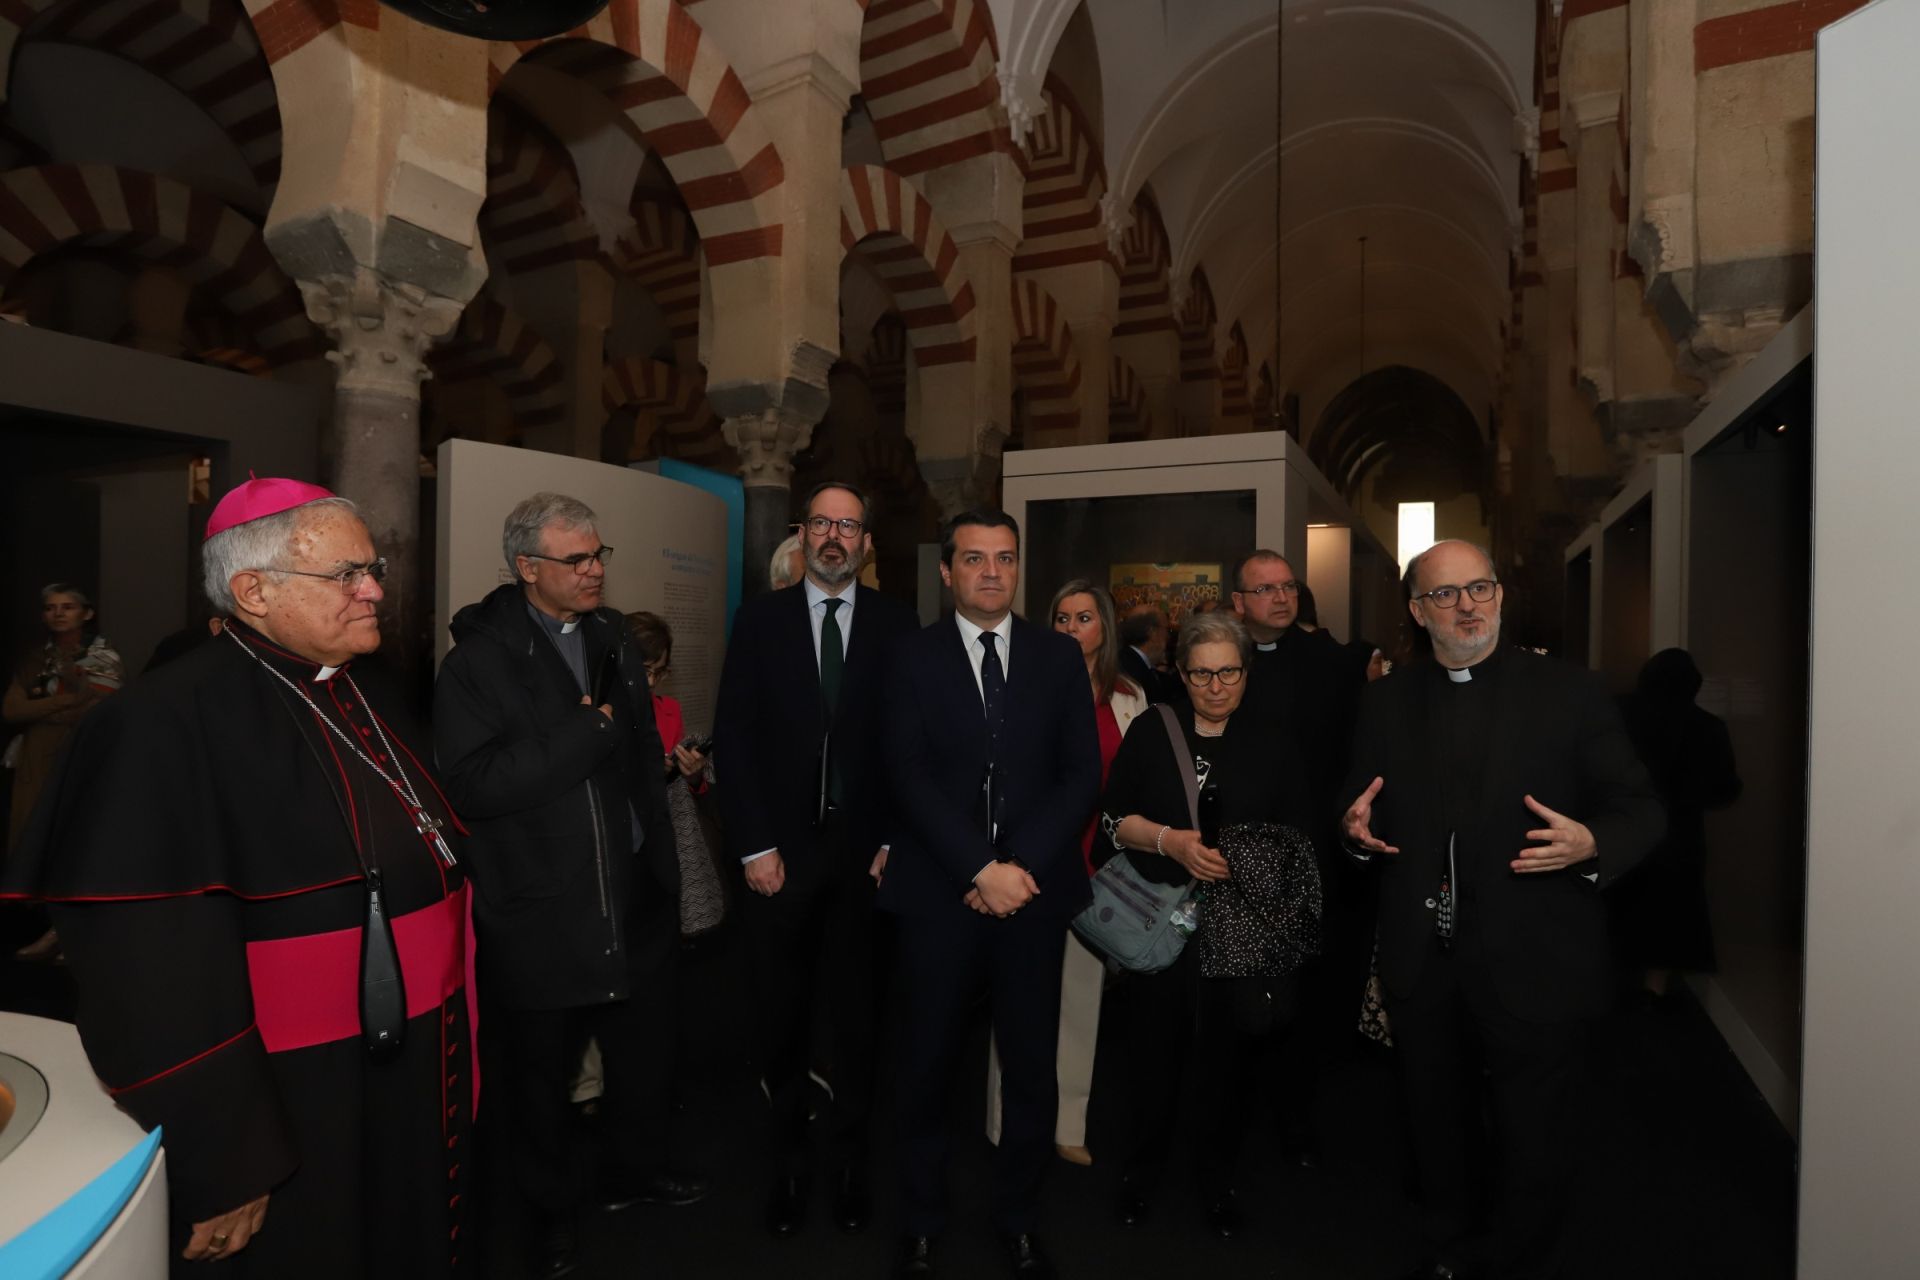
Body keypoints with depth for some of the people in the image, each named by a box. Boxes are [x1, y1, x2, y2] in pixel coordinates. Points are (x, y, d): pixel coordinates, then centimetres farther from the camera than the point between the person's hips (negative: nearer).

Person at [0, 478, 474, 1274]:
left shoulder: (368, 694, 4)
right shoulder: (168, 725, -20)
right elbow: (153, 971, -21)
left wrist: (449, 1030, 14)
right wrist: (219, 1170, -18)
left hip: (420, 1076, 7)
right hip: (299, 1114, -7)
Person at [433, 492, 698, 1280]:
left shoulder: (614, 640, 6)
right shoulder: (478, 660, -14)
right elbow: (470, 784, -25)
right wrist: (586, 730, -25)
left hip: (633, 898, 6)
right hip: (539, 912, -5)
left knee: (645, 1050, 21)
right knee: (541, 1073, 16)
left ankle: (636, 1170, 46)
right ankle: (551, 1210, 39)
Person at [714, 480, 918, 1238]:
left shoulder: (896, 623, 1)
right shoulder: (759, 620, 2)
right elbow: (733, 738, -1)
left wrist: (893, 841, -4)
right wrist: (754, 846, -7)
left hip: (864, 850, 0)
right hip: (780, 850, 1)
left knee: (856, 1017, 11)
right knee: (781, 1017, 11)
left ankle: (849, 1160, 31)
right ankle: (789, 1159, 32)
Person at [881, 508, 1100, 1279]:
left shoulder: (1060, 657, 5)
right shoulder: (914, 659, 0)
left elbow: (1082, 776, -1)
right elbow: (911, 780, -8)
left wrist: (1022, 867, -12)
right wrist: (980, 870, -15)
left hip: (1035, 893, 2)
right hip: (940, 894, -1)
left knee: (1032, 1068, 11)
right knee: (927, 1065, 11)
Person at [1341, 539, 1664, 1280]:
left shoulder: (1568, 693, -3)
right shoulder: (1386, 702, 6)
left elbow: (1639, 809, -4)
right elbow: (1363, 813, 12)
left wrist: (1592, 844, -24)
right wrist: (1357, 827, -10)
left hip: (1531, 968, -3)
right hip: (1421, 969, 4)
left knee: (1532, 1148, 12)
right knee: (1434, 1134, 21)